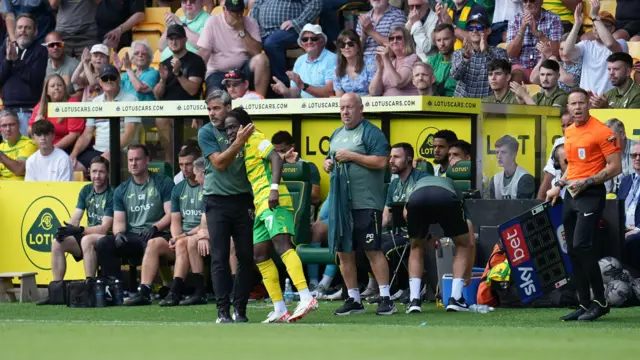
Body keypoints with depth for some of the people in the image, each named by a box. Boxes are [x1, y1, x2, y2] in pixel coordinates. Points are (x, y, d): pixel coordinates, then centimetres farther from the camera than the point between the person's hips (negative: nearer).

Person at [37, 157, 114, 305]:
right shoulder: (86, 191, 9)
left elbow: (105, 228, -19)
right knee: (57, 243, -12)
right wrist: (66, 229, -17)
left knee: (87, 240, -36)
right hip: (89, 235, 7)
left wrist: (79, 230, -28)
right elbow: (75, 219, 6)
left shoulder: (112, 194, -13)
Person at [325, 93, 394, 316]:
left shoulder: (371, 133, -5)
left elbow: (381, 162, -15)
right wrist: (328, 164, 6)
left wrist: (351, 156, -15)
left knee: (373, 250, -9)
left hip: (366, 203, -8)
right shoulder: (337, 135, 20)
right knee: (344, 253, 8)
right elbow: (329, 161, 30)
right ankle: (353, 300, 16)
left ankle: (386, 299, -7)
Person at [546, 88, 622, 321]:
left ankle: (600, 301, -10)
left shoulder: (601, 132, -10)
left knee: (582, 245, -18)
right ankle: (584, 305, 12)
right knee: (573, 251, 6)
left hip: (591, 194, -8)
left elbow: (614, 168, -13)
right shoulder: (569, 132, 14)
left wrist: (586, 182, -18)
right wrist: (559, 186, 17)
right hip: (571, 195, 8)